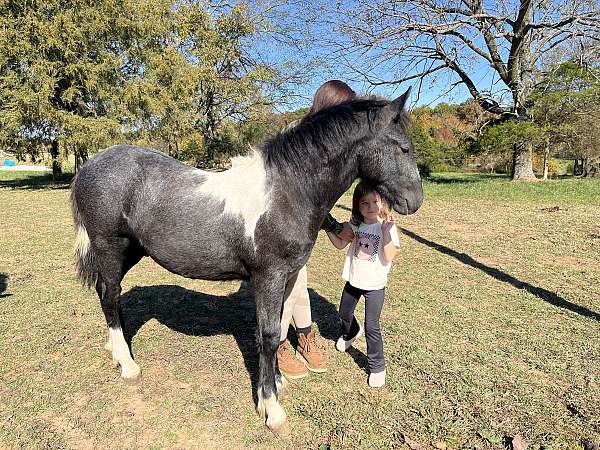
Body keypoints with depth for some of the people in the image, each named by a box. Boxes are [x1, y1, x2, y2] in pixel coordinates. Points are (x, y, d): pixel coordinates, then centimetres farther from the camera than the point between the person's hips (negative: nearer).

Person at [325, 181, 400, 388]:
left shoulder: (387, 226, -17)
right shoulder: (356, 224, -2)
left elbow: (389, 257, -25)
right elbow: (340, 244, 3)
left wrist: (386, 232, -35)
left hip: (374, 285, -5)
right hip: (353, 280, 6)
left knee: (371, 327, -5)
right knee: (344, 314, 24)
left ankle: (377, 367, 16)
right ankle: (351, 332, 58)